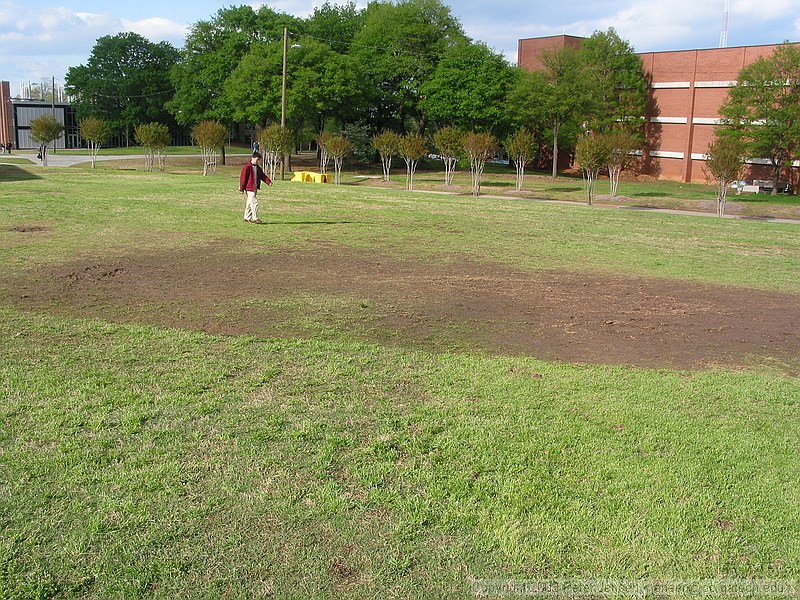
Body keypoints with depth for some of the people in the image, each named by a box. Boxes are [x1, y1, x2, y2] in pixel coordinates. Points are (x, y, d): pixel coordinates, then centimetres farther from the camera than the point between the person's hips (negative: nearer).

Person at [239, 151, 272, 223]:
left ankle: (247, 218, 19)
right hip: (249, 188, -8)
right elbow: (243, 178, -11)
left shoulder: (258, 167, 13)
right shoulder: (247, 167, -12)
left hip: (255, 188, 8)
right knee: (254, 202, -11)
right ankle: (255, 218, -6)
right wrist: (241, 189, -10)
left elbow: (263, 176, 15)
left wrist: (269, 182, -1)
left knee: (249, 203, 13)